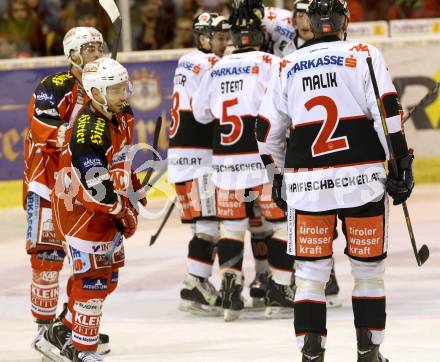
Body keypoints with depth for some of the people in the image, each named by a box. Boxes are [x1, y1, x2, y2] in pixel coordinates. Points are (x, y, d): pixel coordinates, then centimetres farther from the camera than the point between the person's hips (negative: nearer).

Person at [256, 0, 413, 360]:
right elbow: (388, 111, -7)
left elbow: (267, 130, 13)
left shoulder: (288, 67, 9)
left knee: (310, 271, 8)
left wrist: (280, 175, 27)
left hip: (307, 184, 1)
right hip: (362, 179, -1)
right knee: (369, 268, 11)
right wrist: (401, 164, -2)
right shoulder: (364, 55, 1)